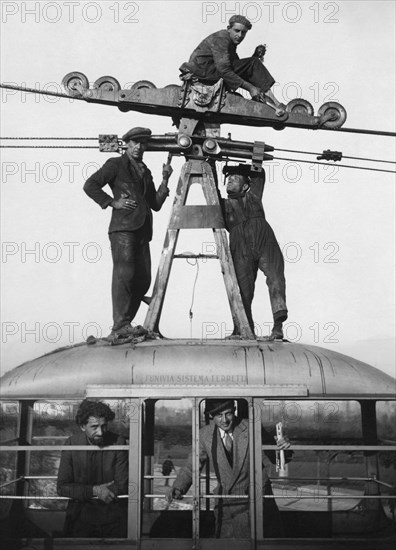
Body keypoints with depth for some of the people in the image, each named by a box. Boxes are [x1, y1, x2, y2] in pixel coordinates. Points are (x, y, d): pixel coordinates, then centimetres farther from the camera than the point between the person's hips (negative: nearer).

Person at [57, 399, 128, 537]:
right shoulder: (71, 444, -8)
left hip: (113, 515, 0)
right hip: (80, 515, 0)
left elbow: (122, 486, -10)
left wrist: (81, 492, -13)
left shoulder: (118, 442, -11)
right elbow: (62, 487, -7)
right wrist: (94, 491, -20)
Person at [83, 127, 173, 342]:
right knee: (124, 274, -17)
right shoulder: (115, 165, 5)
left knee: (143, 279, 4)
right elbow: (90, 185, -3)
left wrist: (165, 180, 11)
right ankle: (120, 327, -20)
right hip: (122, 228, -7)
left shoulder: (145, 172, 25)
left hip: (142, 231, 7)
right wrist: (113, 202, -9)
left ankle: (121, 328, 12)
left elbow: (156, 204, 21)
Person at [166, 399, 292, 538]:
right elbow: (191, 467, 1)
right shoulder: (205, 434, -7)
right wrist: (178, 487, -17)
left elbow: (275, 458, -3)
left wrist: (284, 449, -26)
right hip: (226, 504, 2)